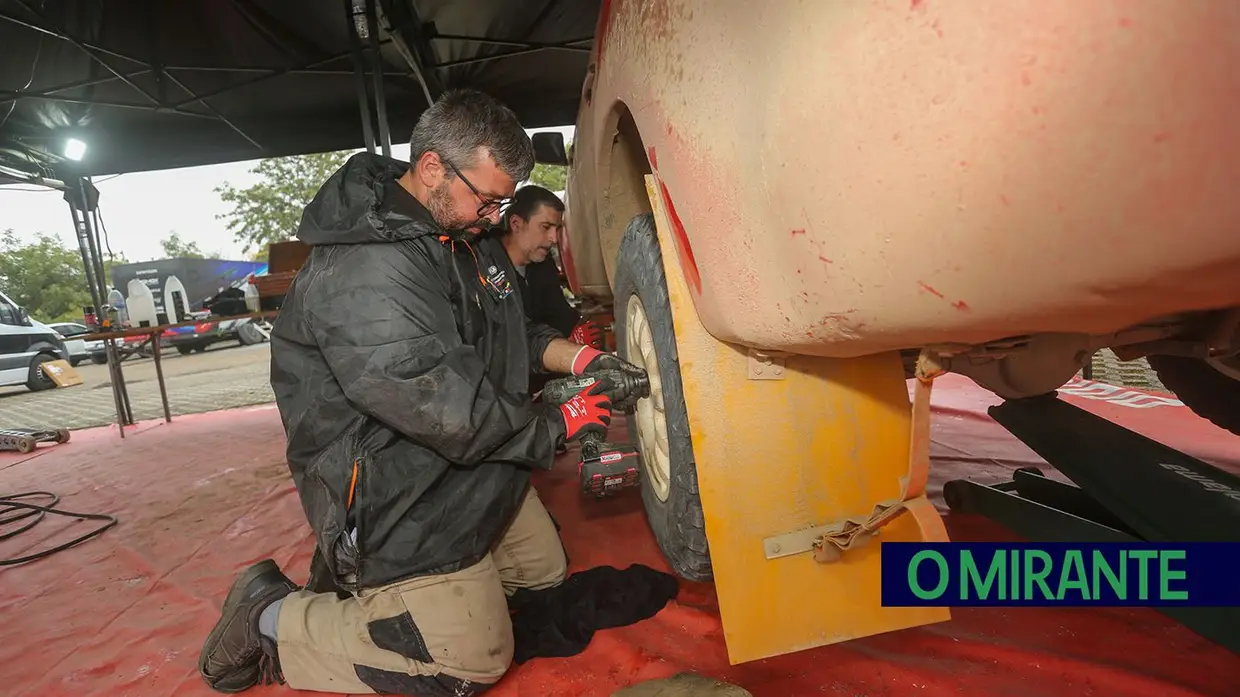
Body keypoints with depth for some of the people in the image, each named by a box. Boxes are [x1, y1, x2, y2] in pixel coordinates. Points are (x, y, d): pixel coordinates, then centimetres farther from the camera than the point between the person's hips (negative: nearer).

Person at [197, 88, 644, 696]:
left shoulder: (465, 236, 4)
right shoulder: (362, 270, -29)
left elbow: (510, 333, 15)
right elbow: (445, 411, -32)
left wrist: (575, 357, -3)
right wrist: (558, 424, -18)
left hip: (477, 475, 10)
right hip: (399, 502, -10)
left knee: (547, 570, 22)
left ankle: (360, 571, 25)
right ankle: (271, 620, 11)